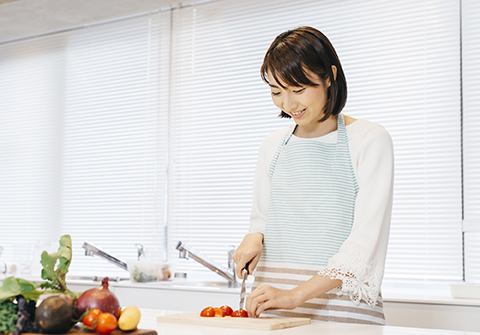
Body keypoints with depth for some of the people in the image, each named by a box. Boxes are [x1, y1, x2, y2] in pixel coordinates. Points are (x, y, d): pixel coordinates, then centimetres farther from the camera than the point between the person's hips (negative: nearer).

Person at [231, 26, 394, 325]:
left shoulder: (370, 140, -4)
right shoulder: (273, 146, 12)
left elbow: (367, 238, -13)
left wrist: (296, 295, -22)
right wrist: (254, 239, -2)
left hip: (341, 309, -4)